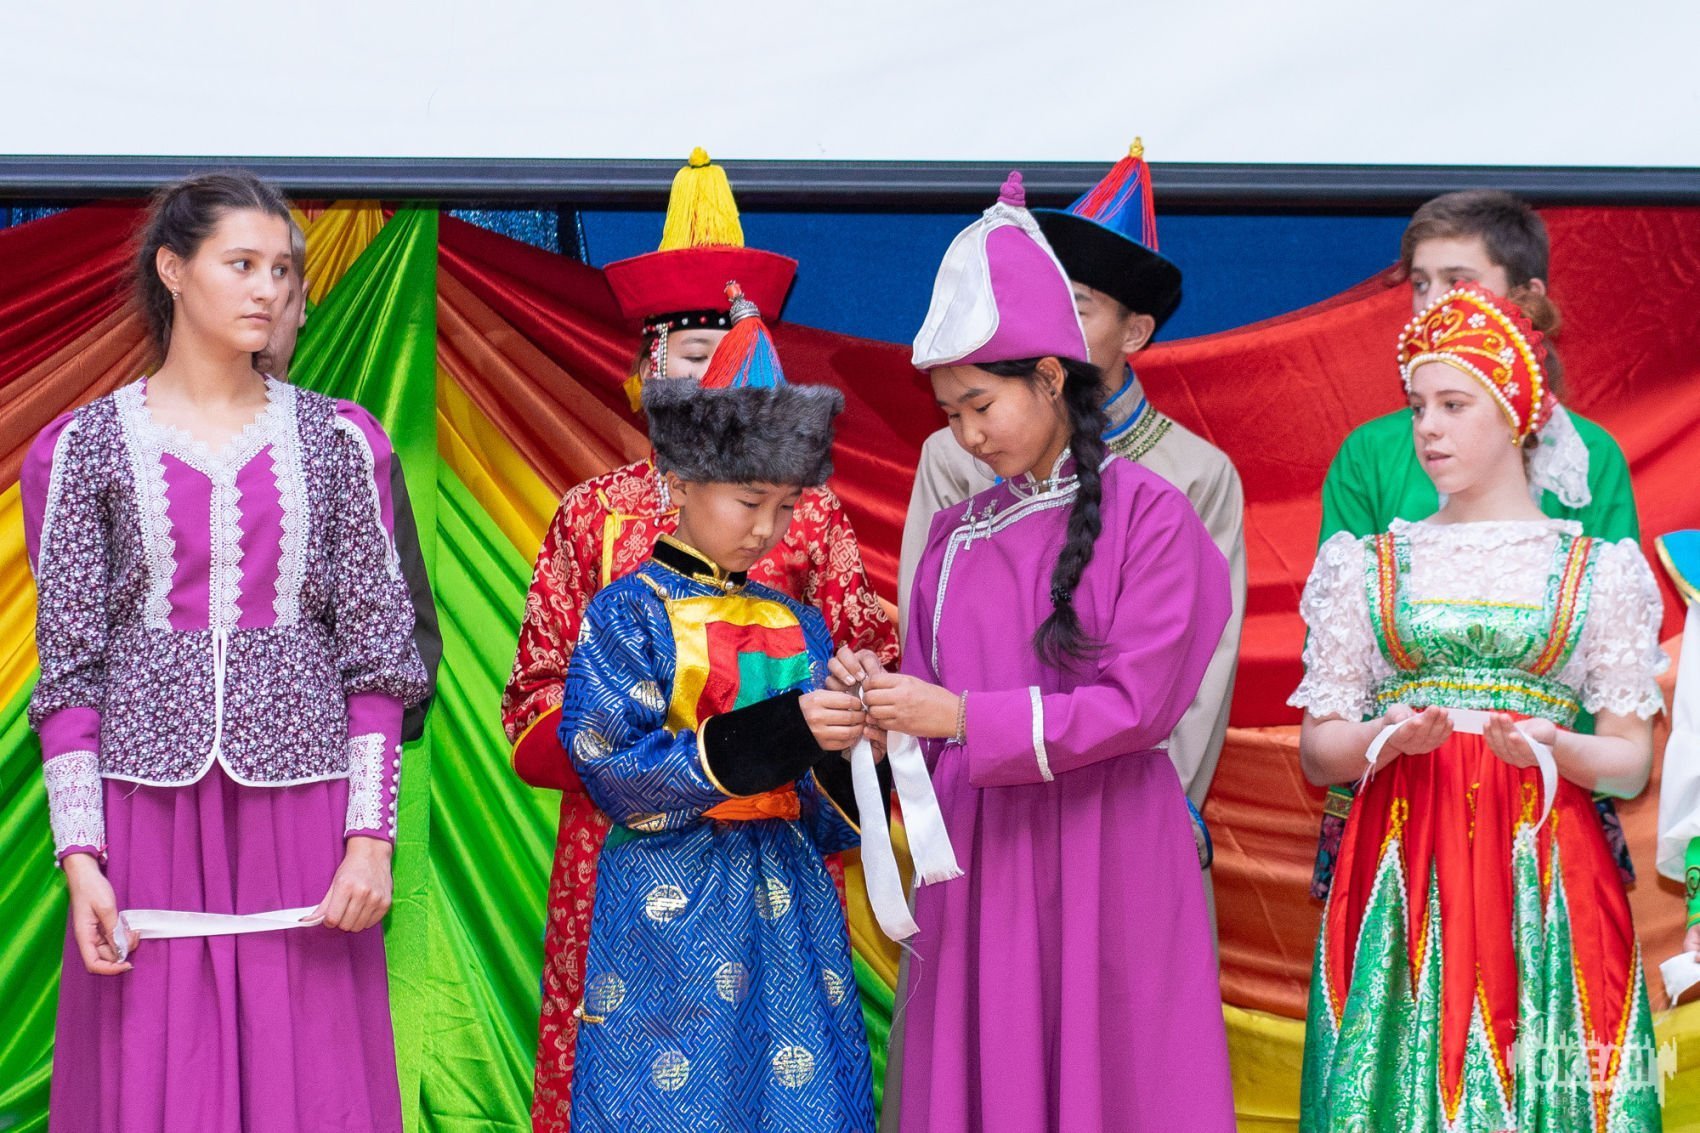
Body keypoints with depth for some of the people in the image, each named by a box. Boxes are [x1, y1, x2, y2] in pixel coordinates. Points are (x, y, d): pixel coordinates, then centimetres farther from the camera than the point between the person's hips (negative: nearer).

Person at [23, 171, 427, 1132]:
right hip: (149, 804, -1)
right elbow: (70, 666, 2)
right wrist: (80, 855, -6)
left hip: (301, 802, 1)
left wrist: (372, 836, -3)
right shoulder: (83, 449, 5)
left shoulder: (340, 442, 8)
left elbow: (377, 653, 5)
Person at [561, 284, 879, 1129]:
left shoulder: (796, 626, 11)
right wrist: (778, 734, -22)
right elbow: (615, 772, -15)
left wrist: (850, 758, -12)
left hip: (787, 899, 5)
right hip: (669, 906, -5)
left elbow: (822, 819, 11)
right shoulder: (628, 613, -3)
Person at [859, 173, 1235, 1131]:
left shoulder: (1149, 513, -4)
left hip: (1105, 854, -4)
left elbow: (1139, 704, -11)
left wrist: (966, 719, -16)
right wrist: (888, 709, -9)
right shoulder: (956, 535, 12)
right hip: (976, 853, 4)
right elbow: (937, 701, 13)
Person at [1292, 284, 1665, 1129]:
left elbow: (1631, 763, 5)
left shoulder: (1595, 570, 7)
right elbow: (1317, 749, 8)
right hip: (1400, 876, 1)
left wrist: (1554, 748, -15)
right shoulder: (1367, 567, 11)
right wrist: (1388, 737, -13)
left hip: (1542, 874, -1)